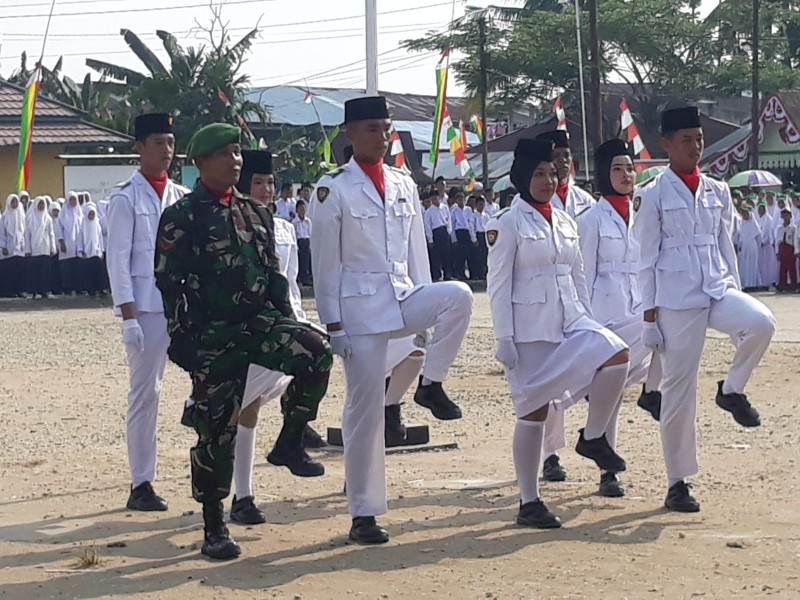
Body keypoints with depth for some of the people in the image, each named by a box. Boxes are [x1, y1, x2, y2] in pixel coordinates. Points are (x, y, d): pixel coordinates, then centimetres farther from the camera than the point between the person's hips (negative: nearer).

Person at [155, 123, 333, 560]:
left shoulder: (256, 213, 13)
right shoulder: (181, 218, -4)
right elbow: (168, 284, -7)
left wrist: (286, 318, 10)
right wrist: (181, 339, -12)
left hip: (259, 322, 4)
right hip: (213, 335, -4)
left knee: (315, 351, -25)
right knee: (215, 430, 0)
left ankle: (290, 442, -6)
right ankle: (213, 528, 12)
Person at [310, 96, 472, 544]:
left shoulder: (404, 185, 12)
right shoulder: (334, 190, -3)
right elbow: (326, 263, -4)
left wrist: (425, 311, 13)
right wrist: (333, 325, -8)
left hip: (403, 298, 4)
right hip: (360, 306, -4)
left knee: (459, 296, -27)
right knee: (366, 410, -4)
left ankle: (431, 385, -8)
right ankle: (364, 515, 5)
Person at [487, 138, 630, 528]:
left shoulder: (566, 222, 14)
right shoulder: (508, 224, -4)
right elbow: (498, 286, -7)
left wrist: (586, 323, 14)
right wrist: (504, 340, -12)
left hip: (568, 320, 6)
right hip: (530, 327, -5)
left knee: (616, 355, -22)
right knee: (533, 412, -2)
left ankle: (593, 437, -3)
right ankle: (529, 503, 7)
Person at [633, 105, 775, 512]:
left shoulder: (718, 192, 11)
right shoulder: (653, 196, -2)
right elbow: (646, 259, -2)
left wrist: (734, 292, 13)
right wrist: (649, 315, -5)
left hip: (717, 289, 4)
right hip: (675, 299, -4)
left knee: (760, 323, -29)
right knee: (679, 390, -1)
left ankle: (732, 390, -2)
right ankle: (677, 483, 9)